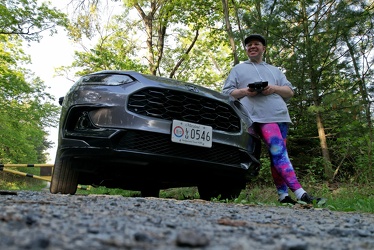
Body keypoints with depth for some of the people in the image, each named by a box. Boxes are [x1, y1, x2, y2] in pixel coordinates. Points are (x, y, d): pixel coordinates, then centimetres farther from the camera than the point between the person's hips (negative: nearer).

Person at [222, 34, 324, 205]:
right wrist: (244, 91, -7)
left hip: (281, 115, 5)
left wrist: (274, 89, -1)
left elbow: (290, 91, 21)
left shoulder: (274, 70, 30)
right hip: (261, 116, -5)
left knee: (278, 154, 3)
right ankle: (301, 194, -25)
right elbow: (226, 92, 11)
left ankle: (283, 195, 5)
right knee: (278, 152, -19)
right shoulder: (238, 69, 21)